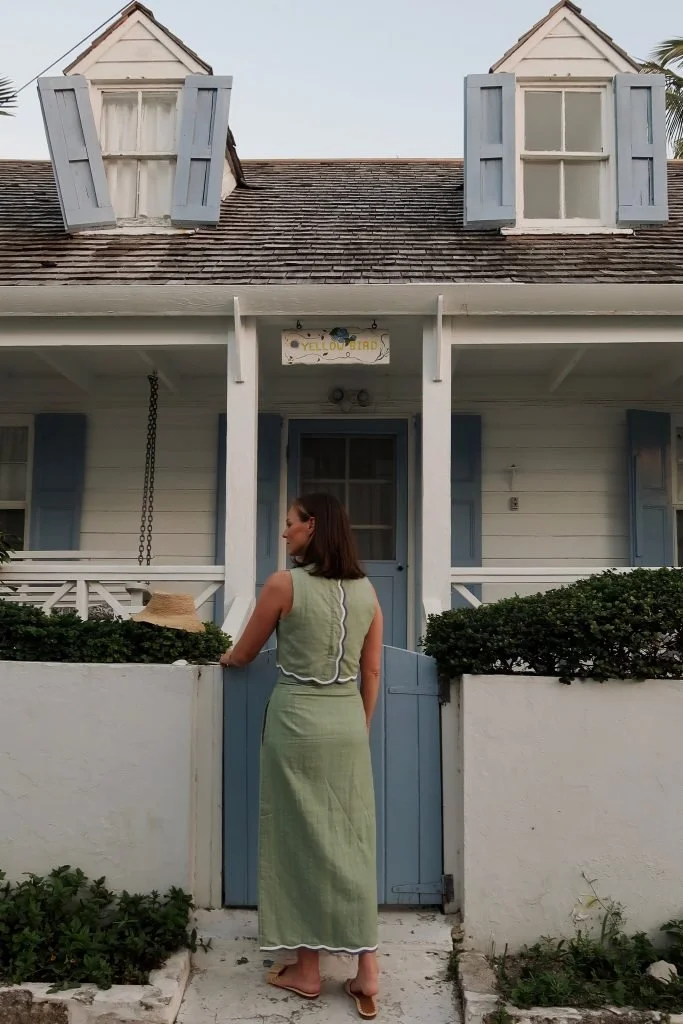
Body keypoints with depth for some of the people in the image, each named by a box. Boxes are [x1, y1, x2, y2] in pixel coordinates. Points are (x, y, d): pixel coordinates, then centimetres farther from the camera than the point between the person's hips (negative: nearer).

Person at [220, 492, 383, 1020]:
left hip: (297, 719, -4)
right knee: (352, 839, 10)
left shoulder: (284, 584, -9)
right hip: (348, 720, 4)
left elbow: (243, 655, 3)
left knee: (301, 837, 7)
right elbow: (371, 673, 8)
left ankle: (308, 969, 19)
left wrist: (224, 659, 25)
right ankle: (367, 971, 15)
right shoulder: (367, 590, 4)